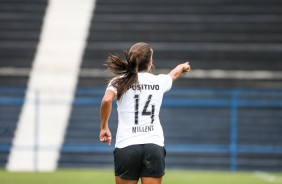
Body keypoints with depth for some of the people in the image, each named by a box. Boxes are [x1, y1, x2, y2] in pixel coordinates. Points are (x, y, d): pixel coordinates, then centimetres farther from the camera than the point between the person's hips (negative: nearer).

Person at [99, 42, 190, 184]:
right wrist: (182, 67, 57)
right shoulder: (159, 81, 9)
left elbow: (107, 100, -18)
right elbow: (173, 74, 33)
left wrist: (104, 127, -4)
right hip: (154, 145, 1)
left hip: (126, 147, -1)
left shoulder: (119, 82, 2)